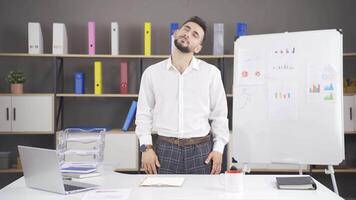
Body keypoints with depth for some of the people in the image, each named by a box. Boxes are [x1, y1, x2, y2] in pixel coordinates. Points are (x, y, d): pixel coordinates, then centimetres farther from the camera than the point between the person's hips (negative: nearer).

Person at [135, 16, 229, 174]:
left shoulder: (211, 73, 0)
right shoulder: (152, 73, 4)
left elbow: (219, 115, 5)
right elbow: (144, 113, 8)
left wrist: (218, 149, -2)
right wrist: (146, 147, -1)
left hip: (200, 150, 0)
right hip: (165, 150, 1)